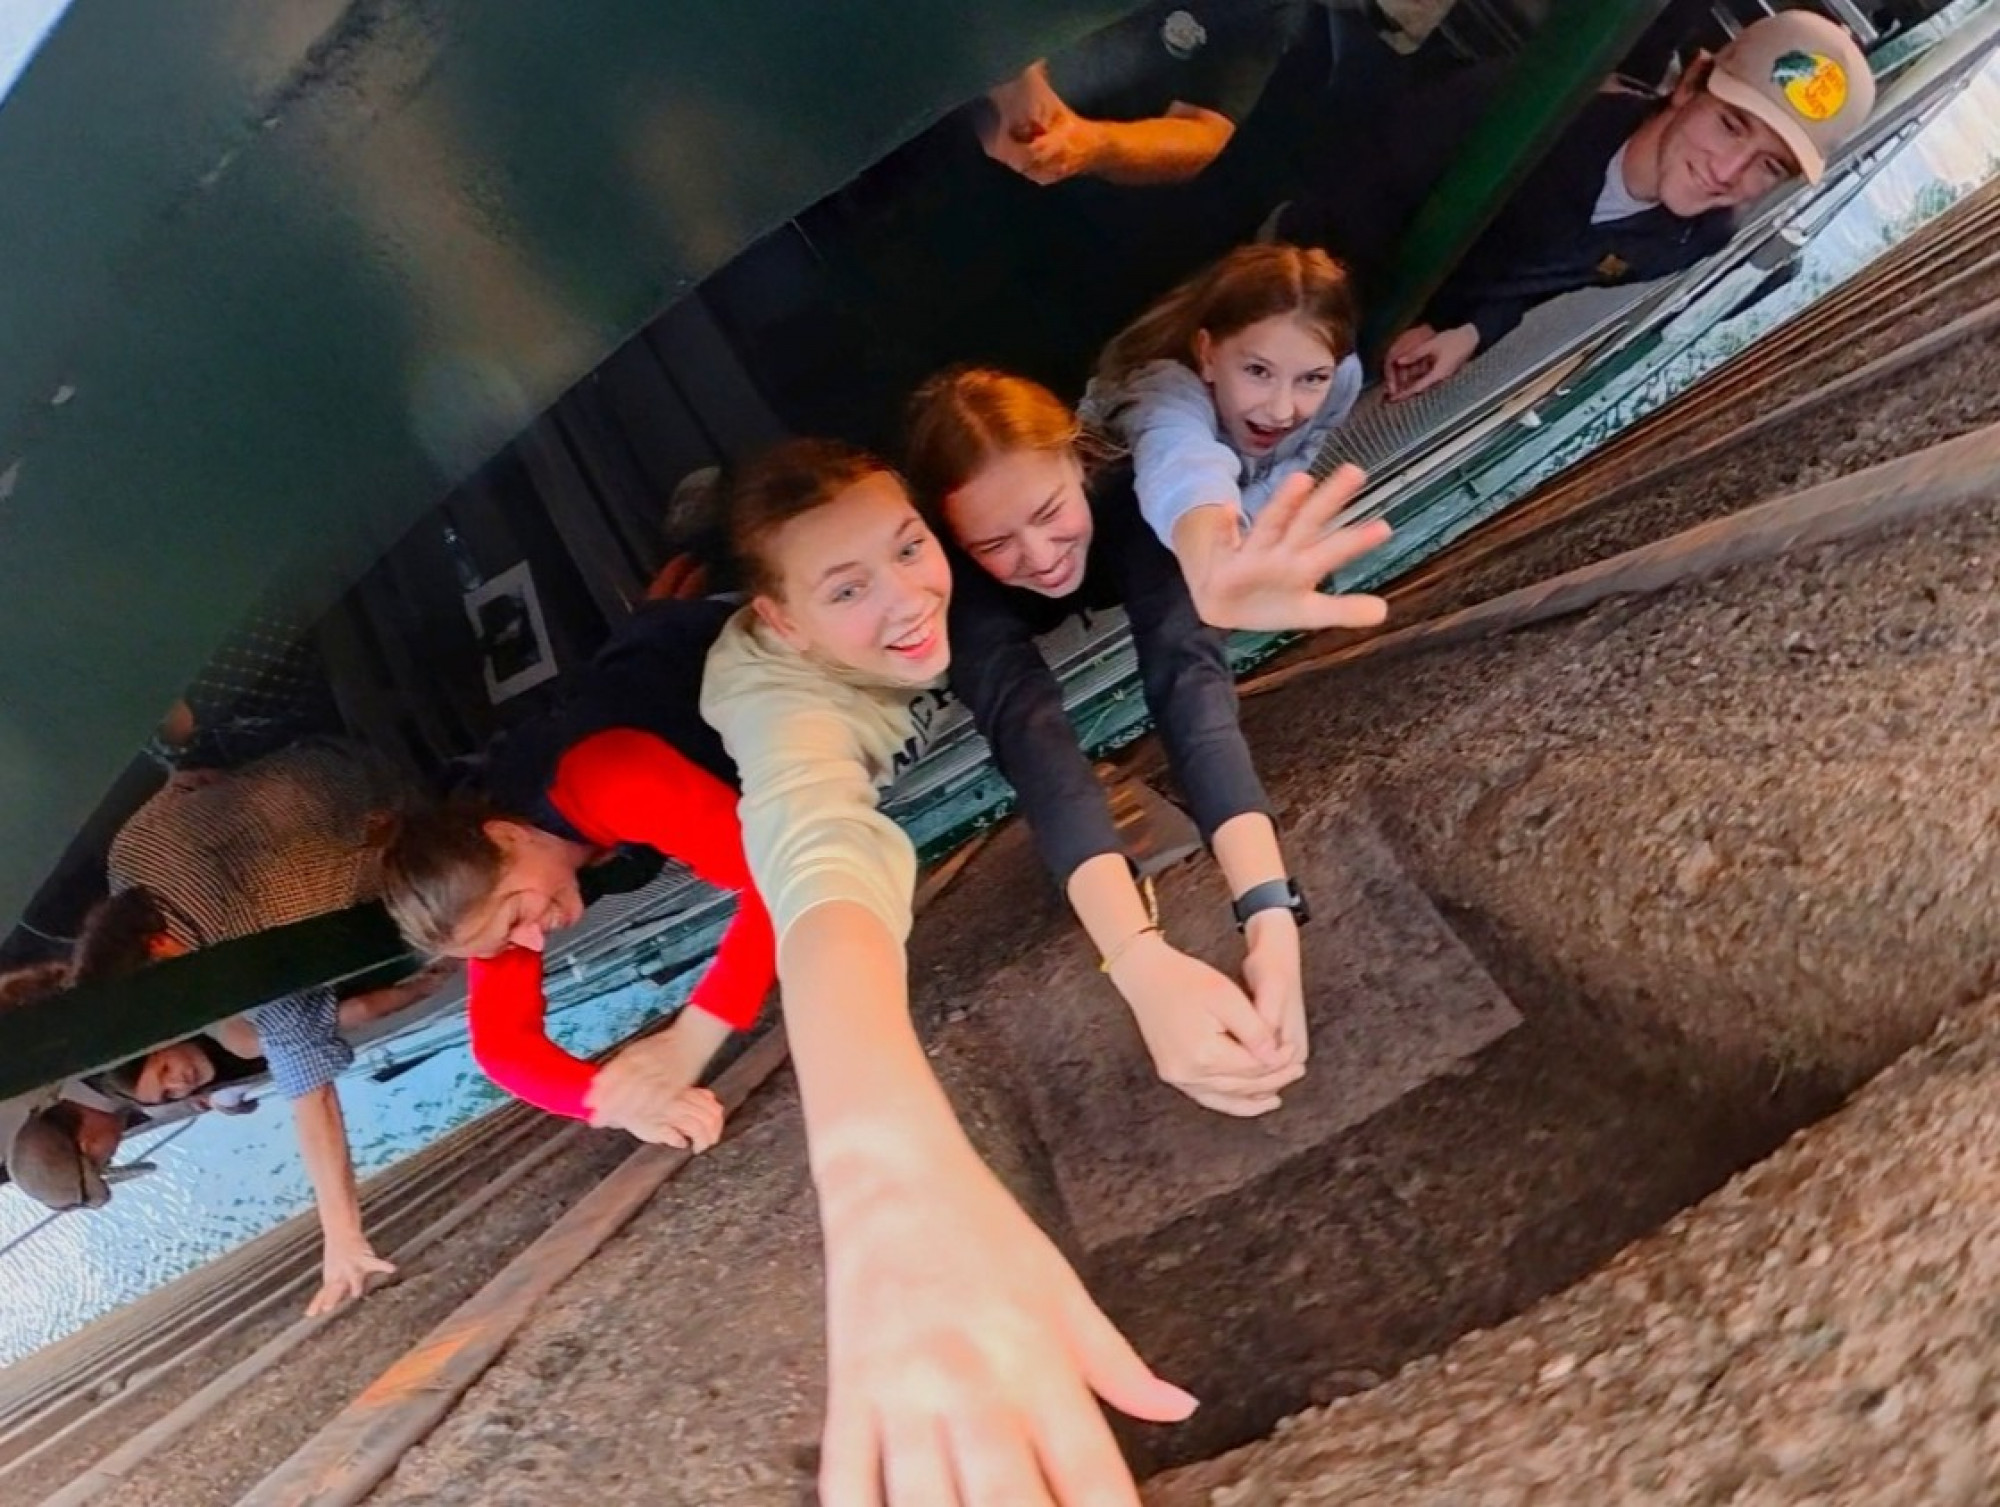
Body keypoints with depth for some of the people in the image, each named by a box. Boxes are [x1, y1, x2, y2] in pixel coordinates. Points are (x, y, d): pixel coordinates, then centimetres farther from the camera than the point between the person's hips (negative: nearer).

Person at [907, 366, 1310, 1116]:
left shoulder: (1124, 489, -45)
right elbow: (1030, 730, -61)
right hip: (998, 629, -1)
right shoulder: (954, 578, -45)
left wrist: (1272, 917, -71)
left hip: (1102, 626, 1)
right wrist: (1143, 963, -76)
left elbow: (1188, 670, -57)